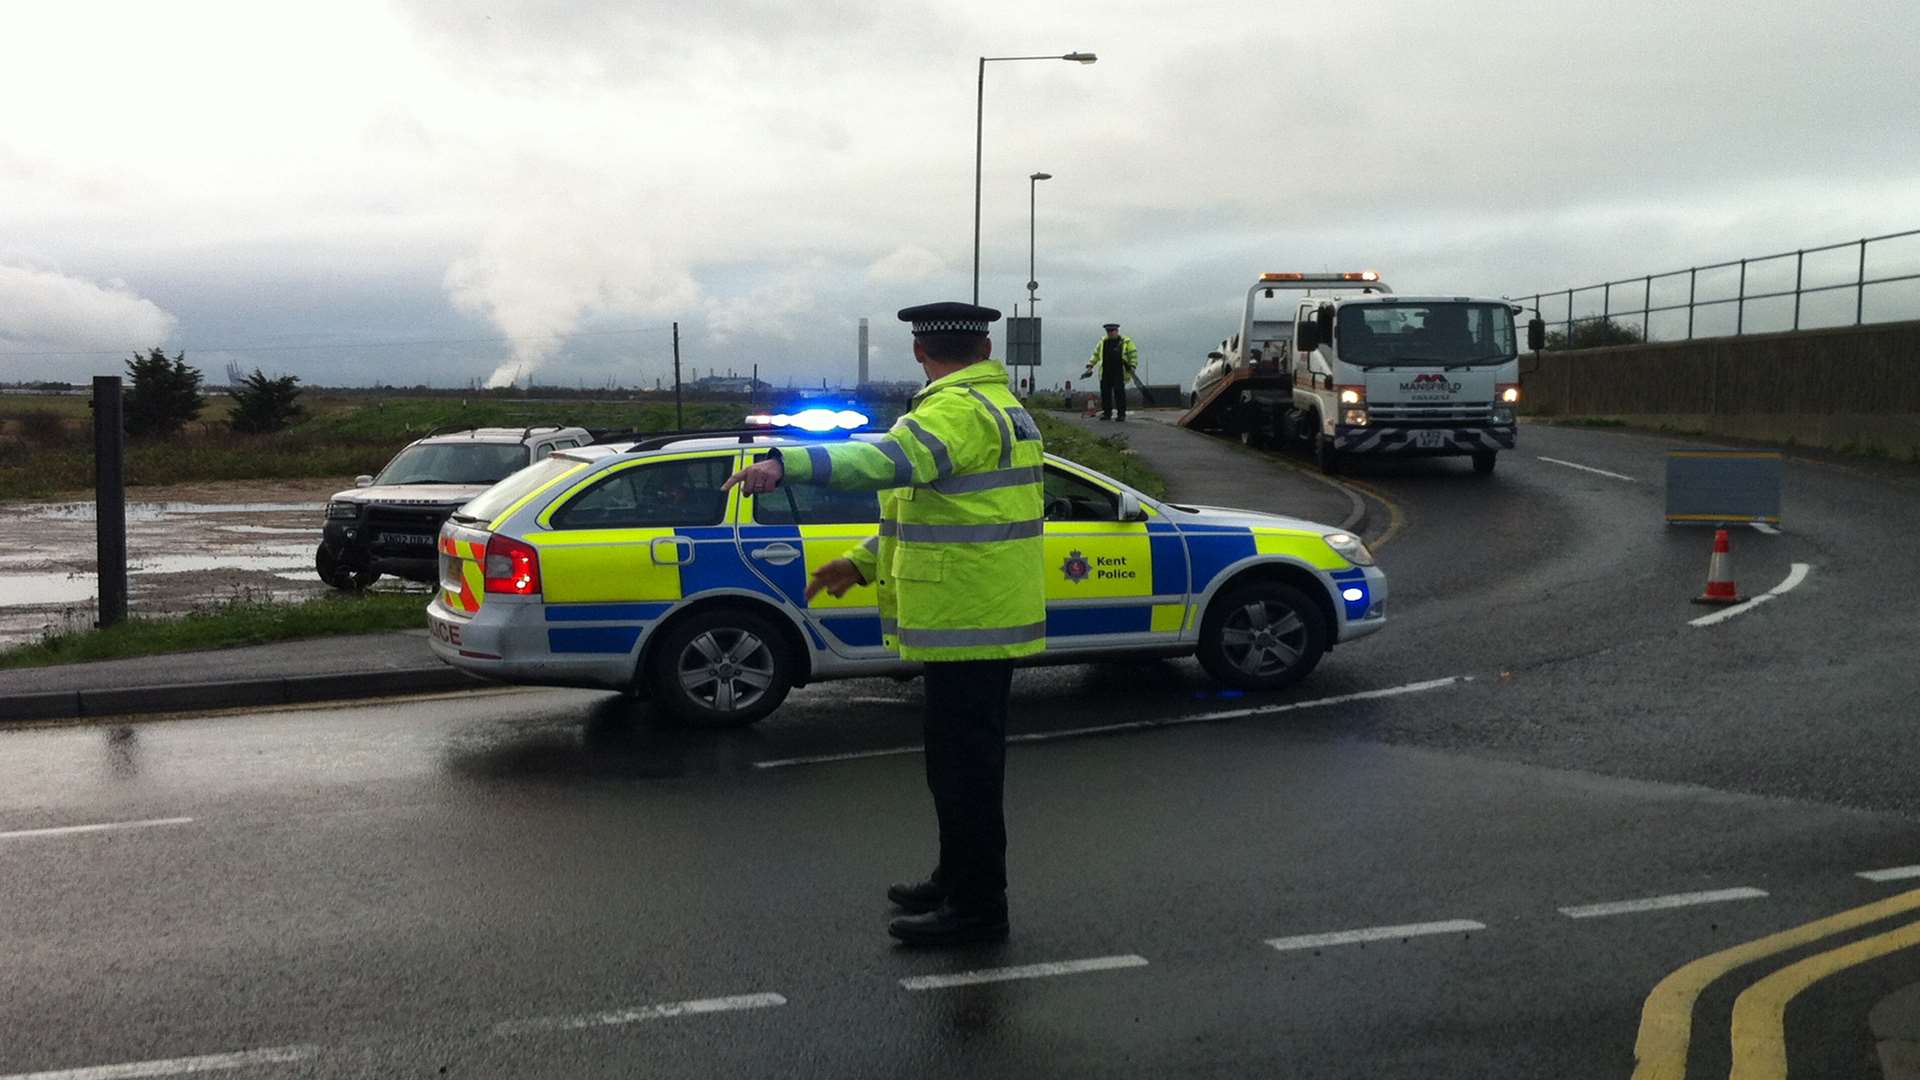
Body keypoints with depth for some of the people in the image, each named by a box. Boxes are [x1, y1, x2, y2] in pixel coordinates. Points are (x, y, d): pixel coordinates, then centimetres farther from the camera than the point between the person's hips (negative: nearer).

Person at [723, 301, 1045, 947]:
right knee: (967, 758, 20)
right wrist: (864, 562, 23)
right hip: (985, 620, 11)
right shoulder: (998, 405, 18)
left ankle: (977, 906, 6)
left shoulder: (959, 410, -17)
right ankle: (958, 880, 33)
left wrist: (787, 465, -49)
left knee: (962, 762, -3)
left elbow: (890, 460, -38)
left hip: (966, 622, -11)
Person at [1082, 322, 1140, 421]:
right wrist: (1090, 366, 11)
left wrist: (1132, 367, -9)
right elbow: (1095, 355, 20)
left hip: (1119, 373, -4)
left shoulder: (1126, 342, 4)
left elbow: (1133, 355, 3)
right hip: (1105, 373, 4)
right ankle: (1106, 413, 10)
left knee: (1119, 393, -7)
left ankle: (1121, 414, -2)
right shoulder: (1103, 342, 15)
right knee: (1105, 393, 2)